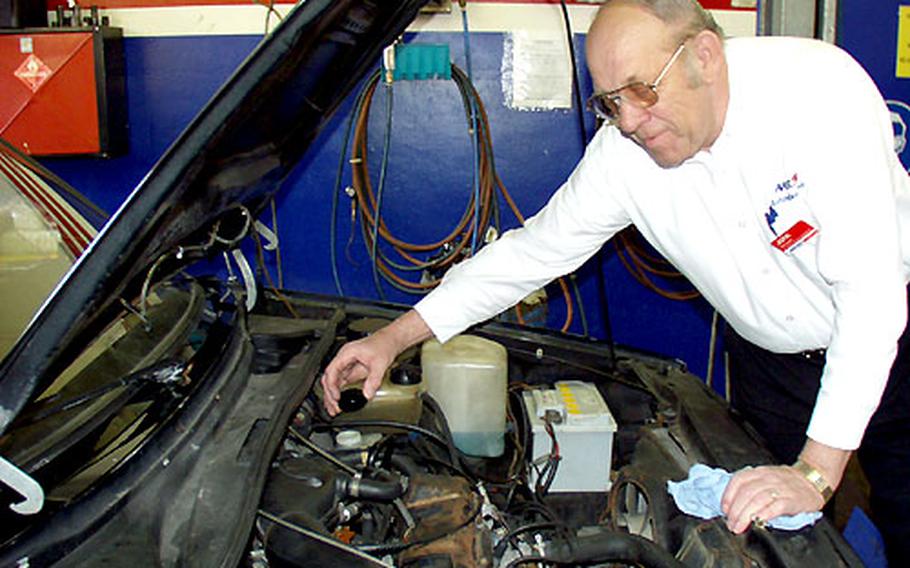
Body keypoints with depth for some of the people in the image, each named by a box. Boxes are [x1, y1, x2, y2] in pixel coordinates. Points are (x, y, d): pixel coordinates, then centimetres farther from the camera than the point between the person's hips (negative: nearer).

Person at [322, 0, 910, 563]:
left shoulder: (820, 85, -30)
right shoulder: (623, 151, -17)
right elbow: (534, 250, -7)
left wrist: (817, 472, -37)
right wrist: (394, 338, -12)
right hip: (768, 366, 3)